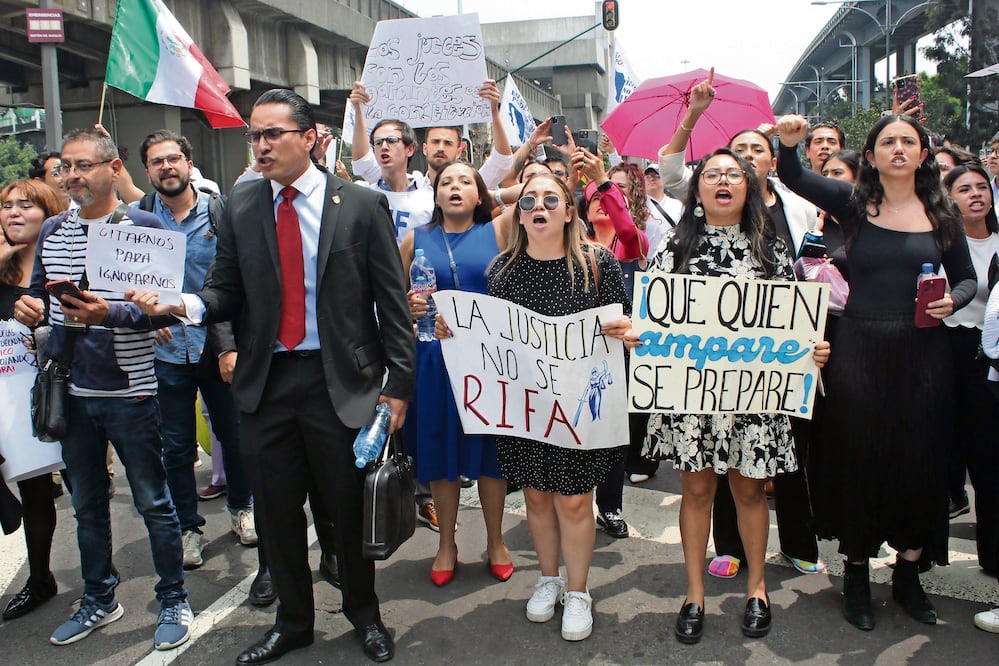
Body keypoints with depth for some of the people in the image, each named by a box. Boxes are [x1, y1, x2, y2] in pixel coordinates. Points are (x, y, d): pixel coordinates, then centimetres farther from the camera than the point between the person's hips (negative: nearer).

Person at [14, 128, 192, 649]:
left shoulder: (144, 226, -7)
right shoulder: (51, 231, 9)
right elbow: (39, 294, 17)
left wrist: (111, 313, -26)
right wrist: (30, 308, -5)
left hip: (129, 390, -5)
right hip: (71, 391, 5)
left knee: (153, 502, 6)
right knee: (87, 504, 17)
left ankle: (173, 600, 22)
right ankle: (99, 600, 35)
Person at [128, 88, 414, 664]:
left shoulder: (363, 205, -3)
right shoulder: (240, 207, 5)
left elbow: (393, 302, -3)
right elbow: (229, 292, 5)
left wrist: (398, 385, -6)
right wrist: (186, 304, -18)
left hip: (341, 382, -3)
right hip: (265, 382, 3)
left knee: (350, 508, 11)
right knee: (276, 511, 14)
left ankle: (364, 614, 36)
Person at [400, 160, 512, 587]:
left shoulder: (496, 234, 5)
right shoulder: (416, 240, 9)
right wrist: (408, 306, -9)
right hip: (434, 358, 1)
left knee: (489, 447, 8)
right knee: (441, 451, 8)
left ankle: (495, 541, 26)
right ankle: (446, 544, 26)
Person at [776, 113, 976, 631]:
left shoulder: (941, 214, 6)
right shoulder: (854, 204, 0)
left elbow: (966, 277, 14)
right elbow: (792, 178, -11)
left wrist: (951, 302, -7)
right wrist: (789, 142, -31)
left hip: (921, 353, 2)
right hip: (859, 350, -2)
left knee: (919, 462, 7)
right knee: (858, 459, 6)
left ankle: (907, 573, 27)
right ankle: (856, 574, 22)